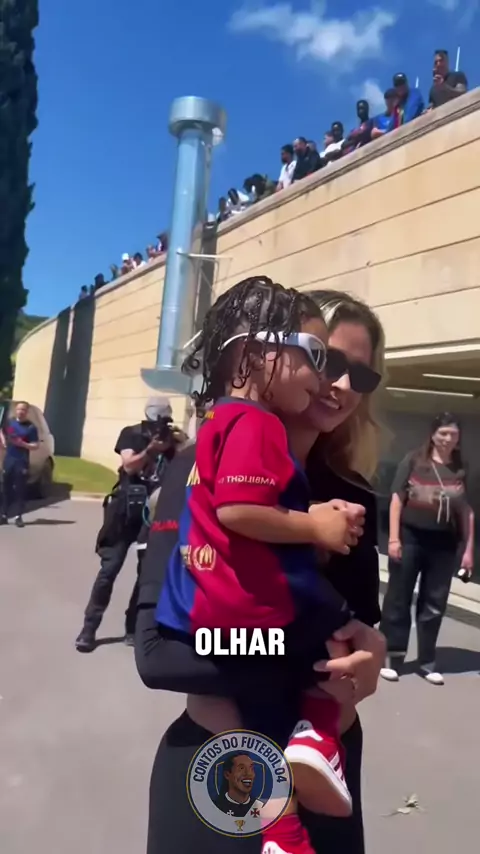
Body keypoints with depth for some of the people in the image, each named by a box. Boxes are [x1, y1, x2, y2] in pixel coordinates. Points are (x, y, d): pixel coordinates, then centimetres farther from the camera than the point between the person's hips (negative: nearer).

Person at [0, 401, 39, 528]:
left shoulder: (31, 427, -4)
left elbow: (35, 446, -5)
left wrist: (23, 444, -20)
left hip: (22, 462, -3)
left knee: (20, 489, -1)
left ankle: (19, 517, 3)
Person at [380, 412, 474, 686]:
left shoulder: (462, 470, 3)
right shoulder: (414, 460, -5)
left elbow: (467, 512, 8)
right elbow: (397, 499, -4)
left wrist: (468, 549, 6)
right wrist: (394, 538, -9)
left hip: (444, 545, 3)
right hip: (411, 538, -2)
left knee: (434, 604, 11)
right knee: (398, 600, 6)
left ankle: (427, 661, 25)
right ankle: (392, 657, 18)